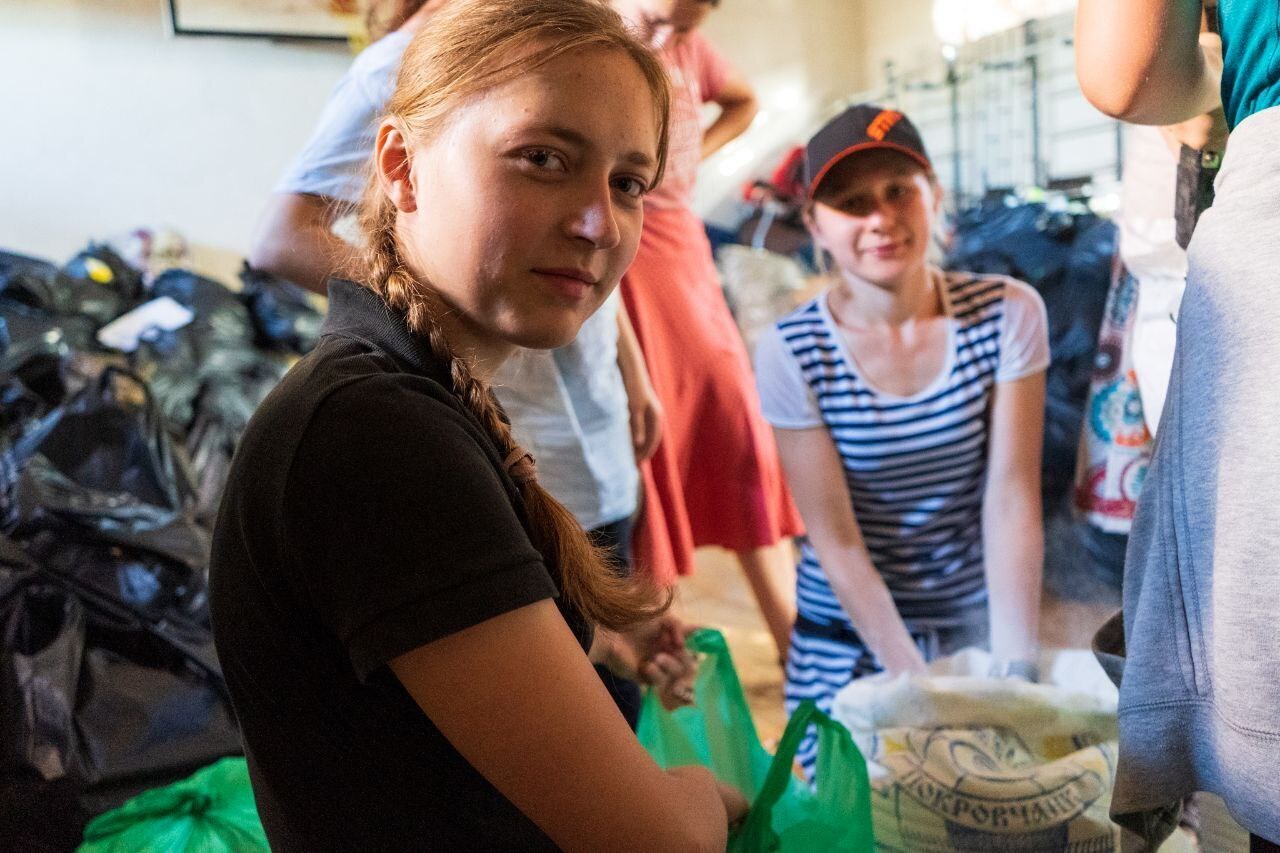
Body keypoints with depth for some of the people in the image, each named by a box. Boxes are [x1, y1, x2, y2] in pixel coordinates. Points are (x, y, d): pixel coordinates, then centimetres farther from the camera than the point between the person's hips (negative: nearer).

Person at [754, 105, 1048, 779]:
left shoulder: (1008, 314, -10)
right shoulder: (791, 352, -15)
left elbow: (1012, 500, -11)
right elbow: (837, 543, -13)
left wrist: (1016, 663, -17)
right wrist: (917, 680, -17)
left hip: (980, 623, 2)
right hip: (851, 641, -1)